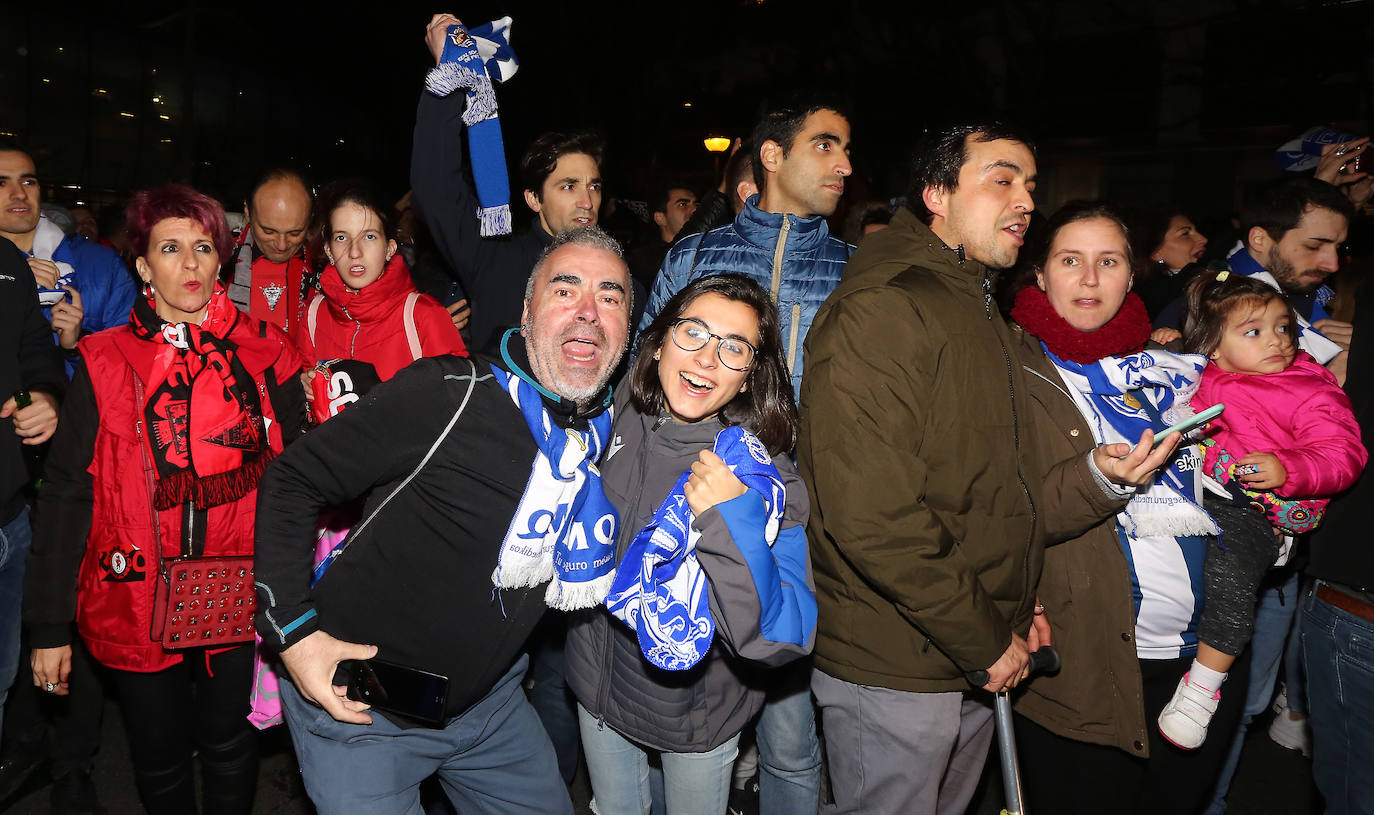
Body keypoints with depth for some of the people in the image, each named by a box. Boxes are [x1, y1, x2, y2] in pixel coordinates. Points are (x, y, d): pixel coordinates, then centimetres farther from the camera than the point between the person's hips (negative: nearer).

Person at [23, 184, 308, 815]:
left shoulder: (264, 354, -3)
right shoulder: (106, 362, -5)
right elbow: (66, 493, -3)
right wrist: (49, 625, -3)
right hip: (138, 607, 0)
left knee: (231, 748, 15)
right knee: (159, 759, 17)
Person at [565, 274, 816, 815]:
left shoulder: (763, 474, -25)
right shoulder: (615, 420, -13)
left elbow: (782, 642, -34)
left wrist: (735, 522, -44)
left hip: (698, 716, -3)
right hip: (598, 686, 4)